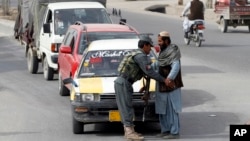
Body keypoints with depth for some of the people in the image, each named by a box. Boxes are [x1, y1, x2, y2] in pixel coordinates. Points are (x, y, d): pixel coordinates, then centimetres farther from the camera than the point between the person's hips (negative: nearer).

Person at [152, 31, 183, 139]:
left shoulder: (173, 51, -15)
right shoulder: (163, 52, 12)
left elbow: (176, 66, -29)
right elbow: (158, 63, 26)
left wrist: (170, 78, -43)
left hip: (171, 87, -9)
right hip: (162, 87, 9)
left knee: (172, 110, -5)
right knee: (162, 110, 11)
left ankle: (175, 132, 0)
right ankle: (165, 130, 18)